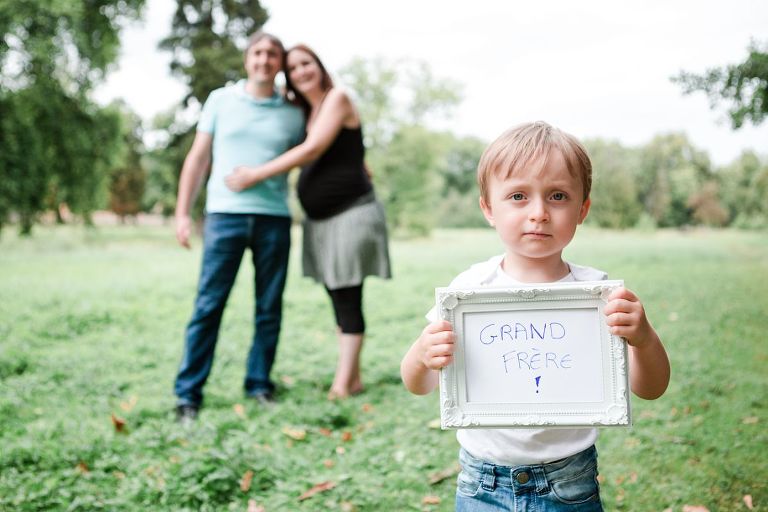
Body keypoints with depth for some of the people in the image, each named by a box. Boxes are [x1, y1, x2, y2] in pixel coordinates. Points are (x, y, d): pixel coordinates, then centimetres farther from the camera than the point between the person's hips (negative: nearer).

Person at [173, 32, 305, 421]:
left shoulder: (293, 114, 11)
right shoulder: (221, 100, 9)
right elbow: (198, 158, 9)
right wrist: (182, 212, 3)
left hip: (274, 219, 2)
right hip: (225, 215, -2)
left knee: (269, 308, 5)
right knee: (208, 305, -4)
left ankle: (259, 384, 17)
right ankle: (188, 392, 1)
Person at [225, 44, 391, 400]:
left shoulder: (337, 98, -7)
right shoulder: (304, 113, 15)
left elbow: (313, 150, -17)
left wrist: (257, 174, -17)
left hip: (350, 214, -7)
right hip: (320, 220, 8)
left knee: (347, 298, -7)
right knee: (338, 298, 8)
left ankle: (343, 381, -4)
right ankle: (353, 376, 15)